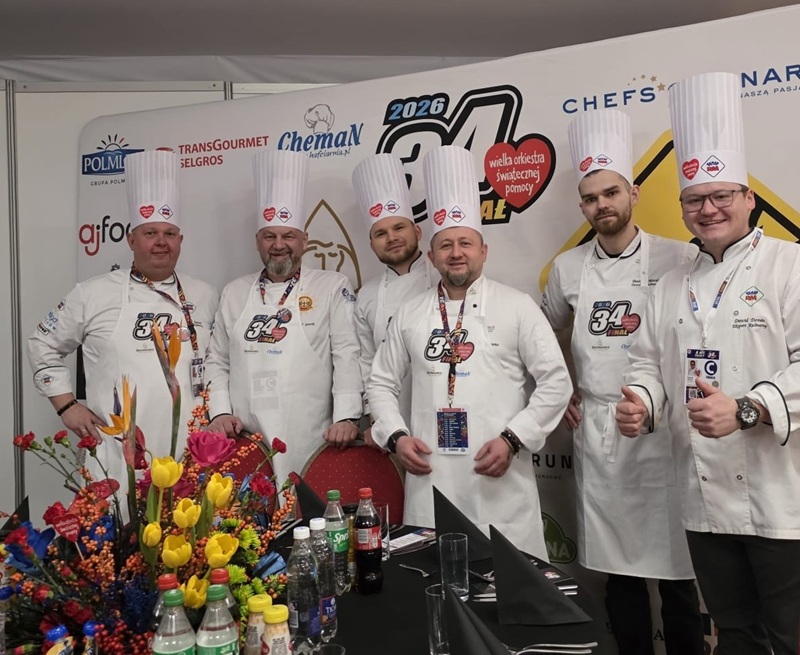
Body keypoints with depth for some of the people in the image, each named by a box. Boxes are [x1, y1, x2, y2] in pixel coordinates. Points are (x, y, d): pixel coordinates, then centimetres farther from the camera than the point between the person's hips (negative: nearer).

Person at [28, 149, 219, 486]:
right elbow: (44, 345, 10)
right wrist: (67, 406, 3)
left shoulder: (205, 296, 8)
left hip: (188, 455, 2)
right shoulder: (94, 293, 1)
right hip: (116, 458, -2)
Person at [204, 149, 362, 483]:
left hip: (309, 445, -2)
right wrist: (220, 412, 2)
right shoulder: (234, 293, 15)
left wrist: (346, 417, -14)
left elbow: (347, 355, -4)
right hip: (245, 445, 3)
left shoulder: (333, 287, 4)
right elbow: (217, 361, 16)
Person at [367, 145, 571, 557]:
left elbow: (556, 381, -1)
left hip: (499, 480, -2)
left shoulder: (517, 307, 2)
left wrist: (512, 439, -9)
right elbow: (382, 384, 16)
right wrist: (396, 436, 0)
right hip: (430, 480, 3)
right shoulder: (410, 315, 11)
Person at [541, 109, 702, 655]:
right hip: (595, 431, 3)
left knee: (678, 567, 5)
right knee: (618, 568, 13)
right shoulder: (568, 268, 6)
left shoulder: (680, 260, -5)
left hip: (664, 428, -3)